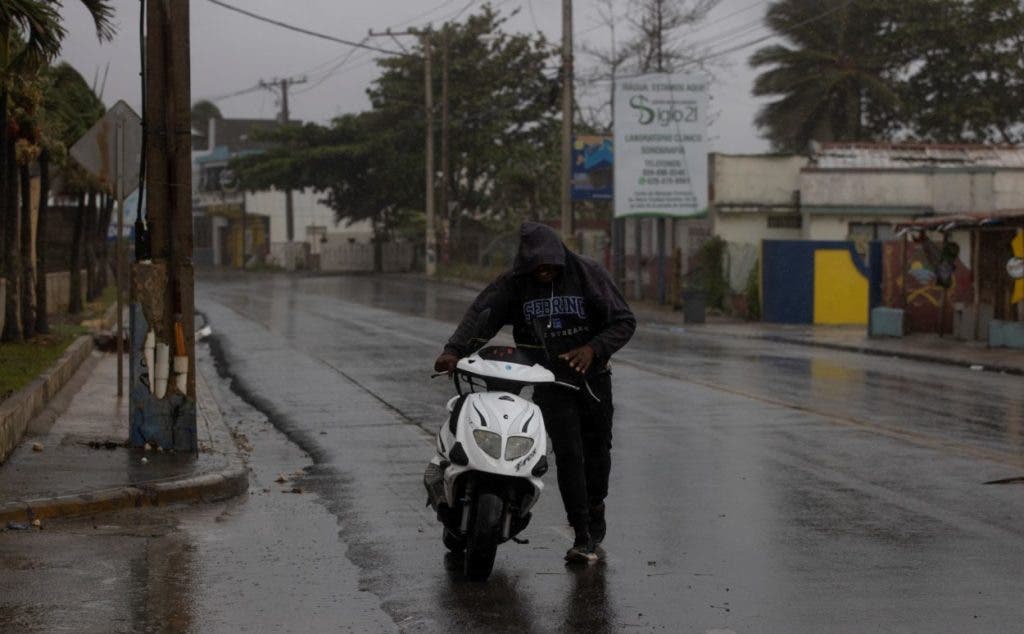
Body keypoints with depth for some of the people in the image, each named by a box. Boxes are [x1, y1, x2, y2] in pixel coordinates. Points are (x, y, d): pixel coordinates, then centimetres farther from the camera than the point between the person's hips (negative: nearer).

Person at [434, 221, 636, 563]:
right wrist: (455, 349, -37)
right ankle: (582, 536, -12)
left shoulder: (587, 273, -7)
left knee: (597, 449, 13)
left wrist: (594, 348, -22)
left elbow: (624, 320, -5)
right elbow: (481, 314, -19)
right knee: (568, 453, -14)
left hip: (591, 376, 1)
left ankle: (594, 507, 41)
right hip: (549, 381, -1)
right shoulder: (514, 283, -7)